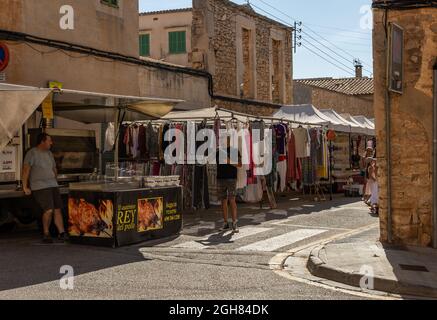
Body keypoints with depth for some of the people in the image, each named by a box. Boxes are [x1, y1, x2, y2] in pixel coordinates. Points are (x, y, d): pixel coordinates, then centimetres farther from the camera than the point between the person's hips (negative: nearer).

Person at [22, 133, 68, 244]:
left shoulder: (49, 153, 16)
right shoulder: (32, 153, -6)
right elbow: (26, 170, -10)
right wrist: (25, 187, -13)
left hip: (52, 185, 7)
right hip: (40, 187, -7)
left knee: (57, 209, -1)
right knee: (49, 210, -16)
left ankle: (62, 233, -1)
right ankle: (46, 234, 0)